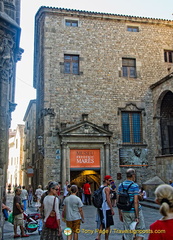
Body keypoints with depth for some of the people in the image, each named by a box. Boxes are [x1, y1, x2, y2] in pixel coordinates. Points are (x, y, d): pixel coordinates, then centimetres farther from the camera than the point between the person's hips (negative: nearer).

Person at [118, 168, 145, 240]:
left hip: (125, 212, 5)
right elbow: (135, 202, -18)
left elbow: (118, 200, 6)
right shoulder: (135, 186, -13)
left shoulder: (121, 185, 3)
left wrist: (120, 213, 14)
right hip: (135, 211, -5)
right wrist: (137, 217, -16)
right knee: (140, 230, 11)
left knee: (128, 233, 12)